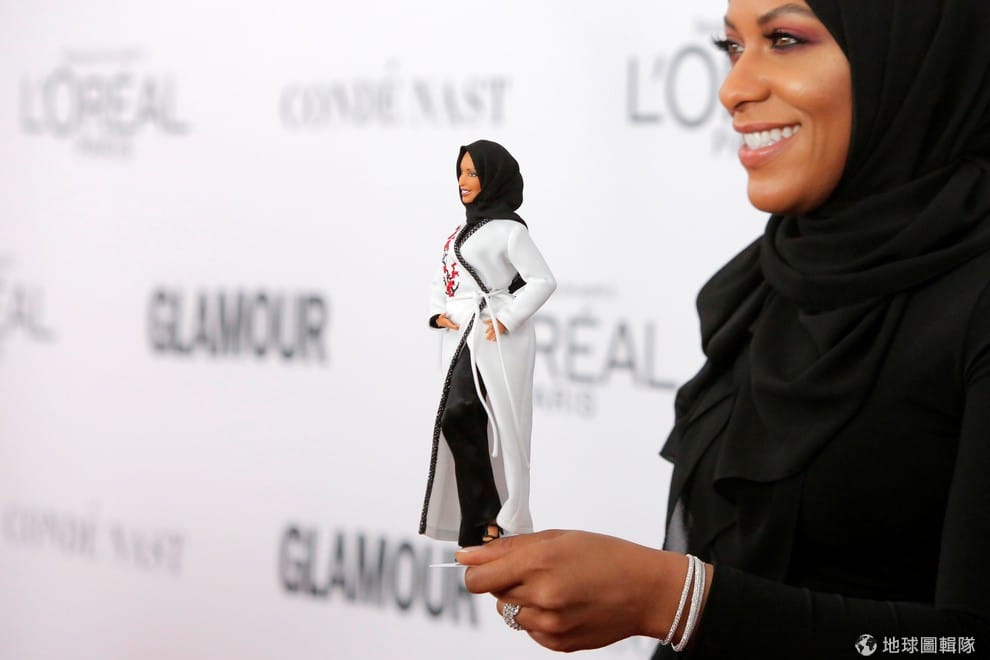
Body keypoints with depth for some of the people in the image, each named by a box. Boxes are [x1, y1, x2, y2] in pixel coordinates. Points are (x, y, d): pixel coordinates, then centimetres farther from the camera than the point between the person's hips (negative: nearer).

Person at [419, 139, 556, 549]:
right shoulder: (464, 229, 19)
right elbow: (442, 279, 23)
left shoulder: (508, 229, -5)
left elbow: (542, 281, -13)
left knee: (458, 420, -18)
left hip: (491, 341, -8)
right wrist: (438, 313, 4)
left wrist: (508, 319, -16)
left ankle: (485, 520, -12)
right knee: (468, 430, 6)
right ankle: (481, 524, 10)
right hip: (461, 340, 8)